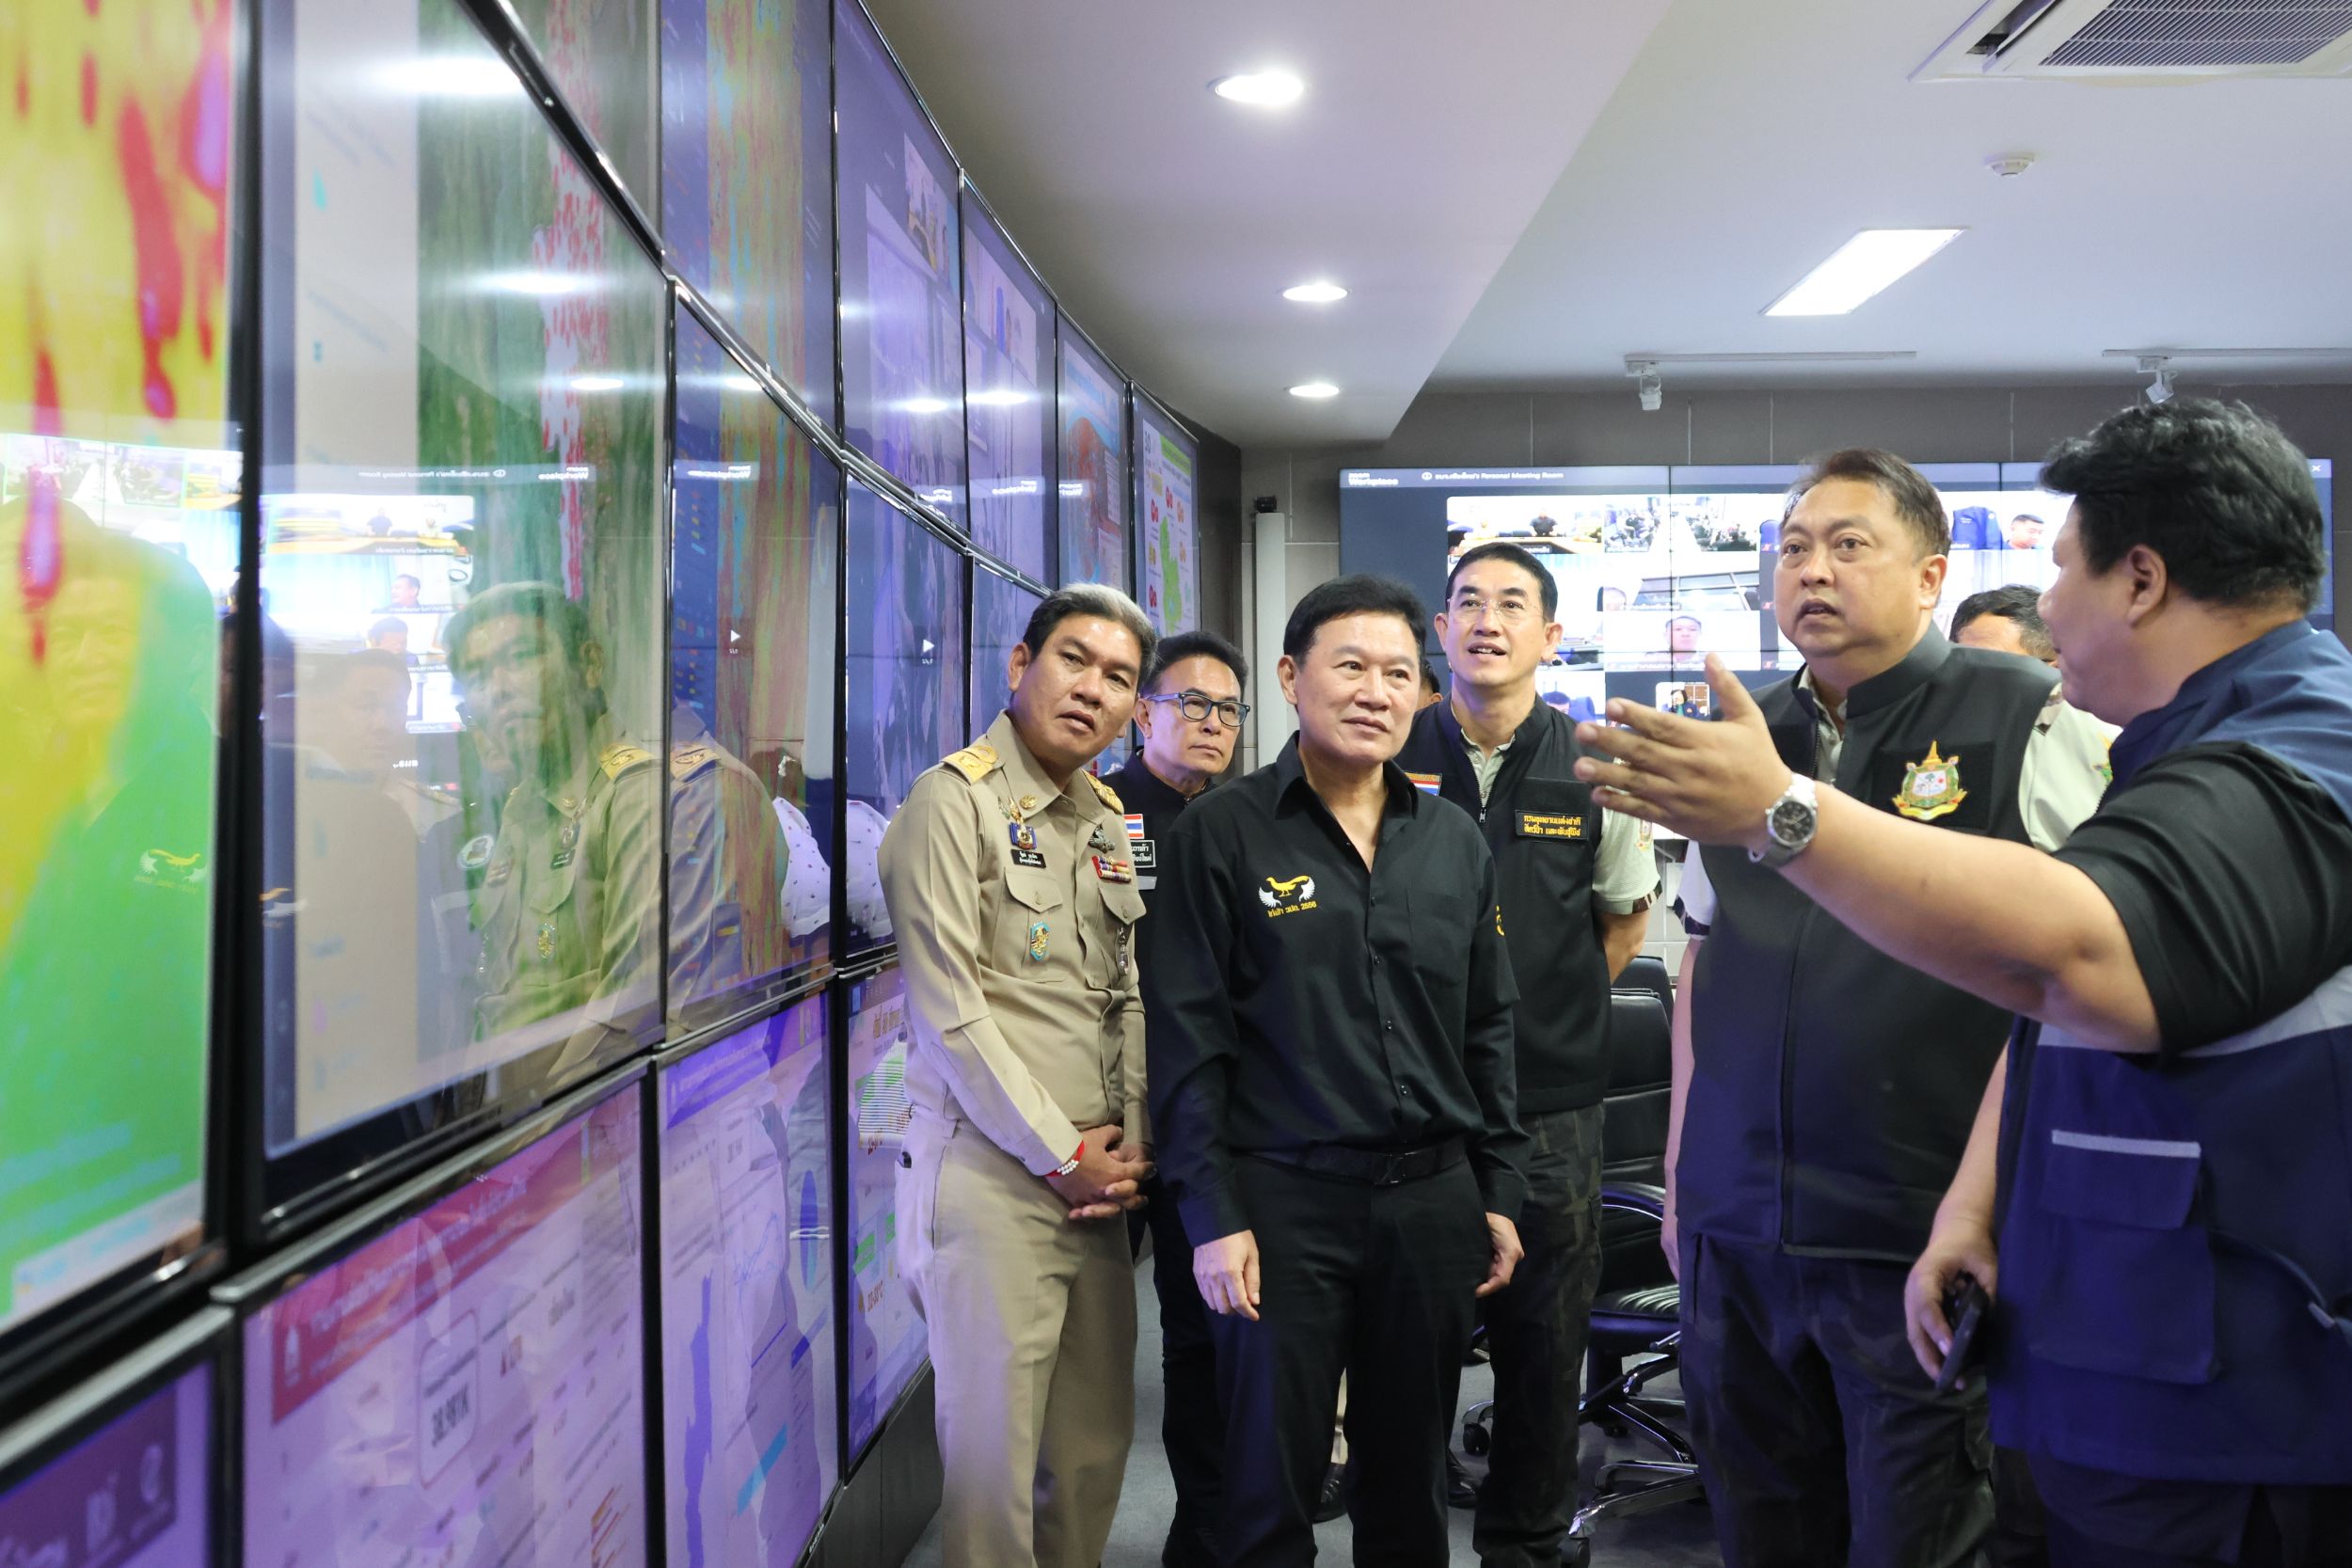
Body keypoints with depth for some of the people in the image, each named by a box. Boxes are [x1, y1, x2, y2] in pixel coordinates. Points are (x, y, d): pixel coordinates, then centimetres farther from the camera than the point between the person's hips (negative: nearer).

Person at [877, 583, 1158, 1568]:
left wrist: (1134, 1141, 1)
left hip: (1098, 1182, 7)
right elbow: (949, 1009, -13)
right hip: (992, 1178, -6)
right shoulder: (955, 801, -8)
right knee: (993, 1451, -1)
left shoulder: (1107, 822, 14)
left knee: (1096, 1444, 11)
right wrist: (1061, 1156, -10)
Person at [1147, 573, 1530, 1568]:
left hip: (1434, 1199, 4)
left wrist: (1499, 1192, 10)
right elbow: (1188, 1038, -7)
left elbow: (1488, 1031, 14)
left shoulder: (1456, 842, 9)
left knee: (1411, 1484, 15)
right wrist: (1212, 1216, -11)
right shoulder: (1222, 834, -4)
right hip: (1283, 1200, -4)